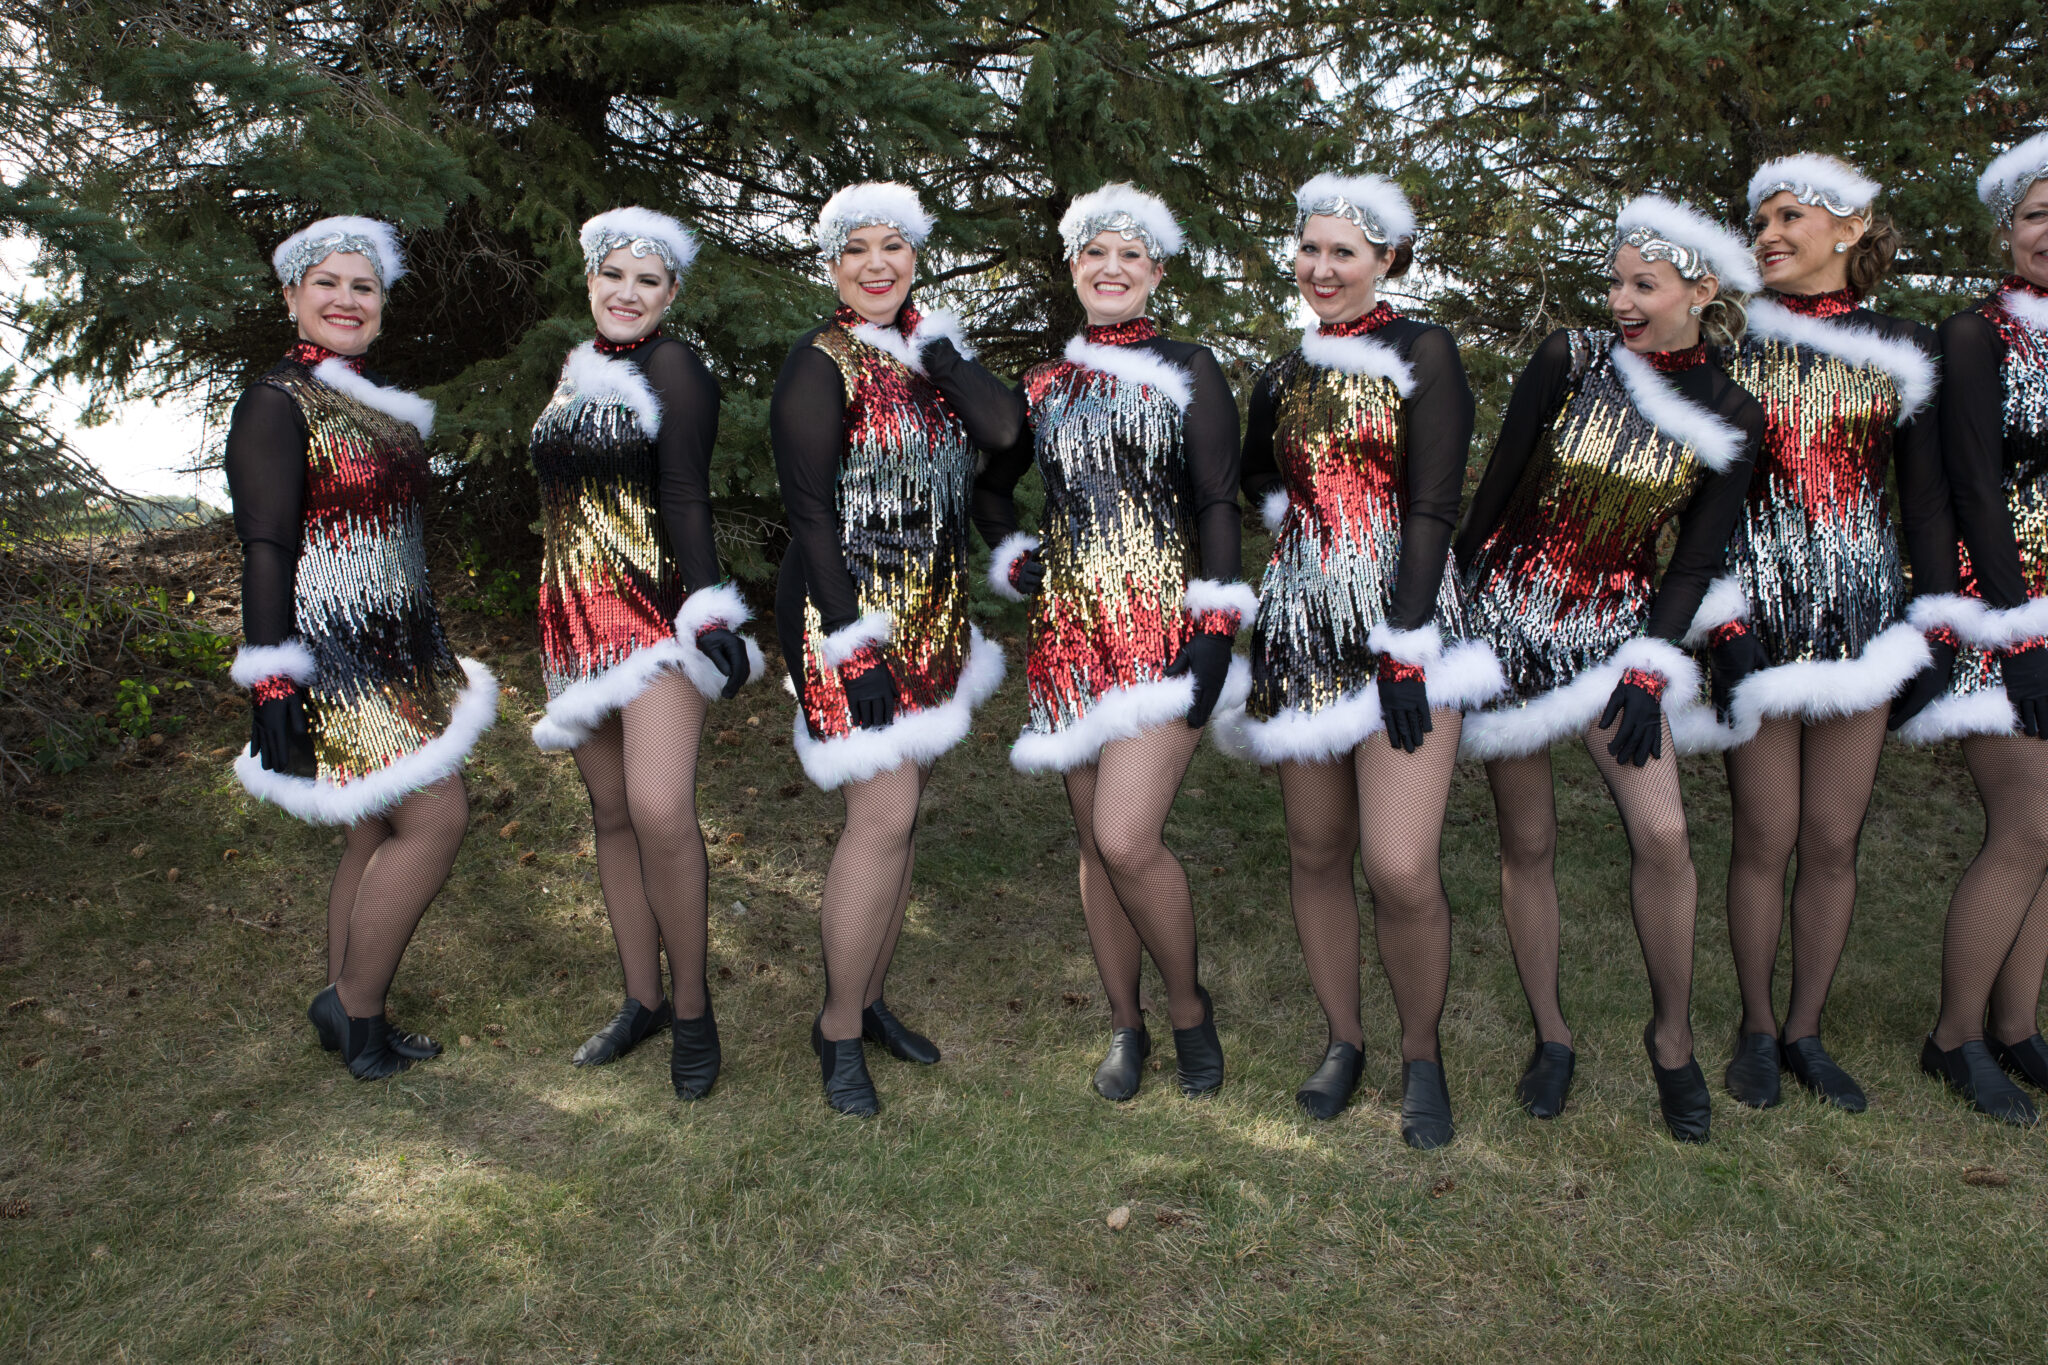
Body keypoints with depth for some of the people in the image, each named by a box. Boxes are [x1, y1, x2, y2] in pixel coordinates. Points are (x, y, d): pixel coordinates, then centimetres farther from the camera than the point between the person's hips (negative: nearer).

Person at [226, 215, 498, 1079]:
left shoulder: (376, 403, 16)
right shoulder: (278, 404, -10)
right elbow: (266, 551, -16)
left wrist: (432, 653, 24)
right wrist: (272, 683, -21)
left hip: (395, 651, 9)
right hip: (333, 656, -9)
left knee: (382, 830, 11)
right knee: (436, 816, -11)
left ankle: (351, 1023, 23)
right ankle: (353, 1008, 6)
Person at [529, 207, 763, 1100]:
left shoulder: (673, 368, -4)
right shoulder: (576, 369, 17)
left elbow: (686, 499, -13)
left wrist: (709, 615, -22)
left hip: (656, 610, -7)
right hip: (577, 617, 8)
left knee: (660, 810, -17)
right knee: (611, 812, 9)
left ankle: (693, 1010, -1)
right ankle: (642, 1001, 20)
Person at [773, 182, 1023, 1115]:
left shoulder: (926, 354, 12)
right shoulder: (821, 365, -8)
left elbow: (1003, 429, -5)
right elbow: (808, 513, -14)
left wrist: (937, 343, -5)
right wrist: (852, 642, -19)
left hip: (931, 619, 7)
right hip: (850, 613, -7)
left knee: (898, 810, 11)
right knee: (884, 816, -10)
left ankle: (870, 998, 25)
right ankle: (839, 1028, 4)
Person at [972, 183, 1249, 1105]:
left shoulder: (1188, 372, 4)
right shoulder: (1043, 383, 14)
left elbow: (1219, 508, -1)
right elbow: (989, 488, 27)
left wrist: (1216, 631, -9)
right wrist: (1012, 559, 9)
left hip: (1162, 627, -4)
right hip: (1070, 634, 5)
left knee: (1128, 839, -15)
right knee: (1095, 840, 8)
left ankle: (1189, 1006, 10)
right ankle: (1125, 1023, 24)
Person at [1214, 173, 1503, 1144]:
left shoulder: (1423, 355, -2)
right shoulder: (1283, 375, 13)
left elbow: (1433, 509, -9)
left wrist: (1404, 651, -15)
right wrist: (1299, 519, 8)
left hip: (1404, 620, -5)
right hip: (1302, 625, 5)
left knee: (1402, 871, -12)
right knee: (1316, 851, 9)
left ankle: (1421, 1055, 12)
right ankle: (1342, 1039, 27)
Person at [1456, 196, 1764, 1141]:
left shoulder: (1730, 418, 0)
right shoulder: (1568, 362, -4)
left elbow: (1695, 563, 1)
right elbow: (1491, 495, -1)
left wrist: (1649, 672, -9)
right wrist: (1456, 611, 1)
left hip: (1614, 628, 1)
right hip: (1508, 616, 0)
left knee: (1662, 833, -13)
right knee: (1527, 840, 4)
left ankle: (1672, 1035, 11)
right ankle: (1550, 1035, 21)